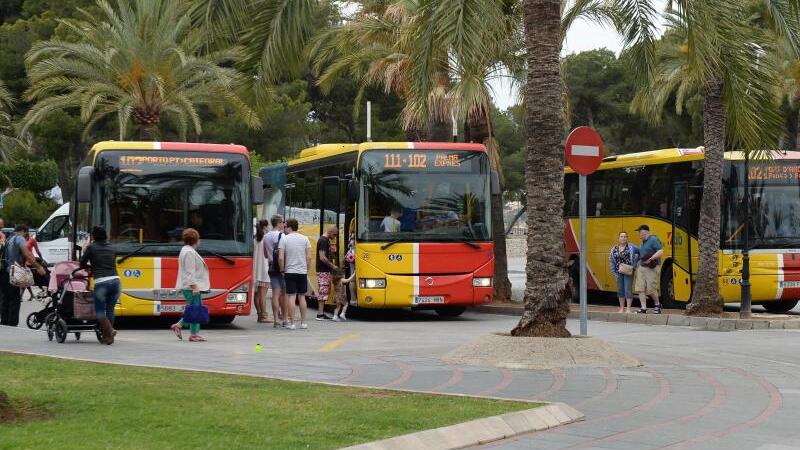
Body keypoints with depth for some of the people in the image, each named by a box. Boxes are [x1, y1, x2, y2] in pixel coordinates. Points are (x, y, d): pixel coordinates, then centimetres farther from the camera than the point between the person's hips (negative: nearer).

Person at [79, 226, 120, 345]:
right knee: (110, 310, 14)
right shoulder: (111, 248, 18)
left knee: (100, 311, 7)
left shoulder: (91, 247, 5)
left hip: (101, 283, -4)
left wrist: (90, 267, 35)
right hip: (115, 280, 4)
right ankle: (107, 337, 12)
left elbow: (82, 264, 14)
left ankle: (110, 330, -14)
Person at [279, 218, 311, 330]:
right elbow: (309, 257, 1)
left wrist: (282, 270, 1)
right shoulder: (305, 239, 4)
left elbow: (281, 258, -11)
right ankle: (303, 322, 12)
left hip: (290, 272, -3)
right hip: (302, 272, 3)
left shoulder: (284, 239, -5)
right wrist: (306, 270, 11)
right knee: (302, 297, 11)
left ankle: (292, 323, -5)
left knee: (291, 297, -2)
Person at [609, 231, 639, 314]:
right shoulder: (614, 249, 7)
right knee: (620, 290, 8)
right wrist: (614, 272, 5)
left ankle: (628, 308, -2)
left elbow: (639, 254, 1)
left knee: (628, 290, -7)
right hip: (619, 273, 4)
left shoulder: (631, 247, -4)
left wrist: (634, 265, -4)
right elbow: (612, 262, 11)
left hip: (628, 272, -4)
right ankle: (622, 308, 17)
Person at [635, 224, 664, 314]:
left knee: (651, 289, -7)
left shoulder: (653, 239, -10)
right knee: (641, 288, -3)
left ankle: (657, 304, 18)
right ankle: (643, 308, -2)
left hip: (652, 268, -8)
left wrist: (651, 258, -27)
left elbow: (661, 252, -19)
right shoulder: (644, 242, 17)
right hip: (641, 267, 8)